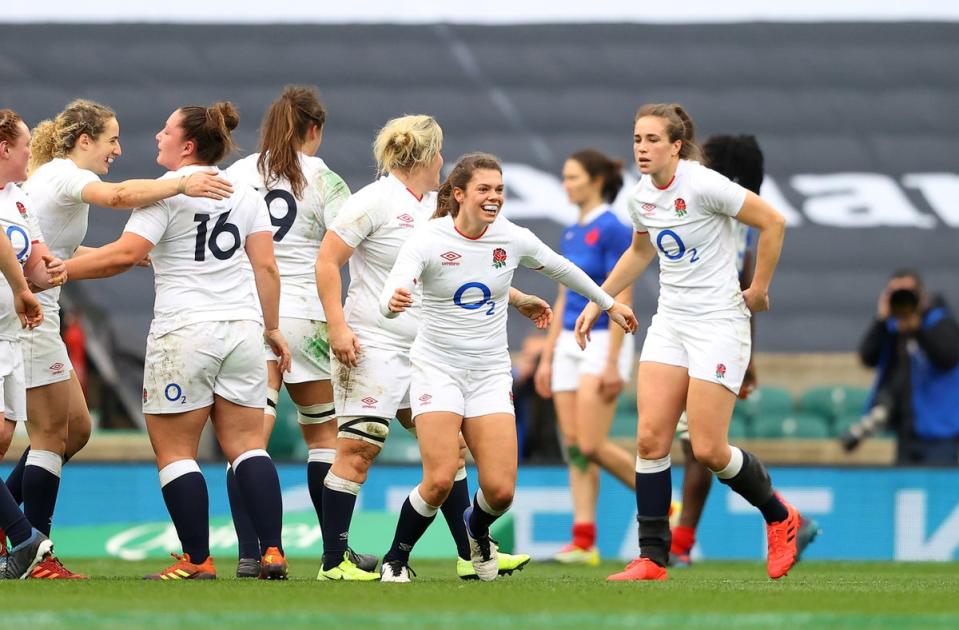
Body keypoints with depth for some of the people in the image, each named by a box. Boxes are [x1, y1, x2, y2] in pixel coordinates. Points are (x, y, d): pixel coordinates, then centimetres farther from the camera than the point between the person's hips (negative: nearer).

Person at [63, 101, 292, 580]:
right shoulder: (245, 192, 11)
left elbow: (125, 254, -15)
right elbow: (266, 266, 10)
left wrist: (57, 270, -8)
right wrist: (272, 328, 18)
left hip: (183, 331, -6)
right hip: (241, 327, 6)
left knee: (174, 451, 2)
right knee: (247, 446, 7)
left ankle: (197, 560, -2)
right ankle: (272, 553, -3)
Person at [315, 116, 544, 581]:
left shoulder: (435, 207, 14)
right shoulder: (374, 201, -10)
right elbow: (327, 261, -12)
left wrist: (518, 299, 29)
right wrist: (337, 326, -19)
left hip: (423, 350, 8)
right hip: (372, 346, -8)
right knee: (358, 448, -9)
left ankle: (471, 555, 17)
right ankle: (333, 562, -6)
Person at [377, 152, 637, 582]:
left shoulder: (514, 239, -3)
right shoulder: (428, 240, -14)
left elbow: (562, 270, 16)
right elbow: (393, 294, -27)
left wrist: (609, 304, 28)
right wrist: (393, 303, -52)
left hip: (490, 373, 3)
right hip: (437, 367, -3)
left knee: (501, 490, -7)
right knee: (440, 481, -19)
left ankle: (477, 528, 30)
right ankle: (395, 560, 5)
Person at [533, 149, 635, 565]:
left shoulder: (613, 231, -12)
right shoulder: (571, 234, 14)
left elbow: (621, 300, -16)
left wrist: (612, 363, -21)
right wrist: (547, 357, 16)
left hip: (603, 343, -9)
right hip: (569, 344, 9)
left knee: (592, 447, -12)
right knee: (573, 447, 1)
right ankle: (584, 542, 0)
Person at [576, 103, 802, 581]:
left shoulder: (703, 185, -17)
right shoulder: (641, 197, 5)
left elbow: (773, 222, -13)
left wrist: (758, 289, -6)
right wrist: (598, 301, 24)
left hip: (718, 322, -7)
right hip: (669, 321, 7)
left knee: (709, 451, -8)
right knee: (650, 438, -6)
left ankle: (779, 516, 18)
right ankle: (652, 558, -1)